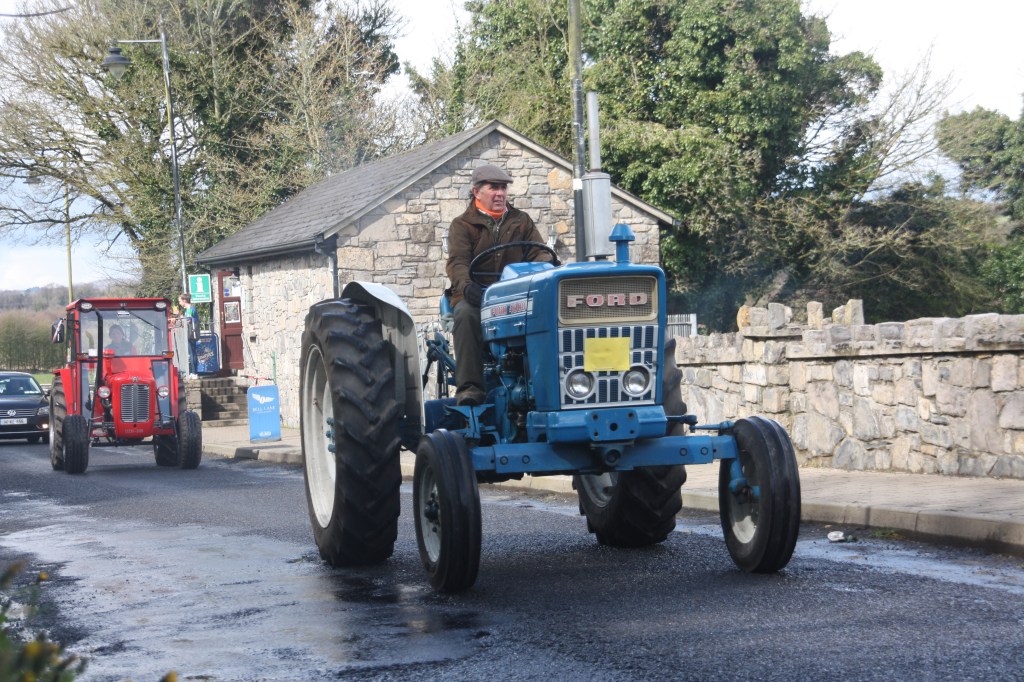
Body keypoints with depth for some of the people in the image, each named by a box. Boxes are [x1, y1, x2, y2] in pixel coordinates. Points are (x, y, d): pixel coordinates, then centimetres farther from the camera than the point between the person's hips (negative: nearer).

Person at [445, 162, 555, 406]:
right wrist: (466, 286, -30)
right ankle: (469, 387, -37)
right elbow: (457, 262, -7)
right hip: (476, 295, -1)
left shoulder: (521, 222, 19)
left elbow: (538, 252, 7)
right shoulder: (462, 225, 9)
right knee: (466, 314, -37)